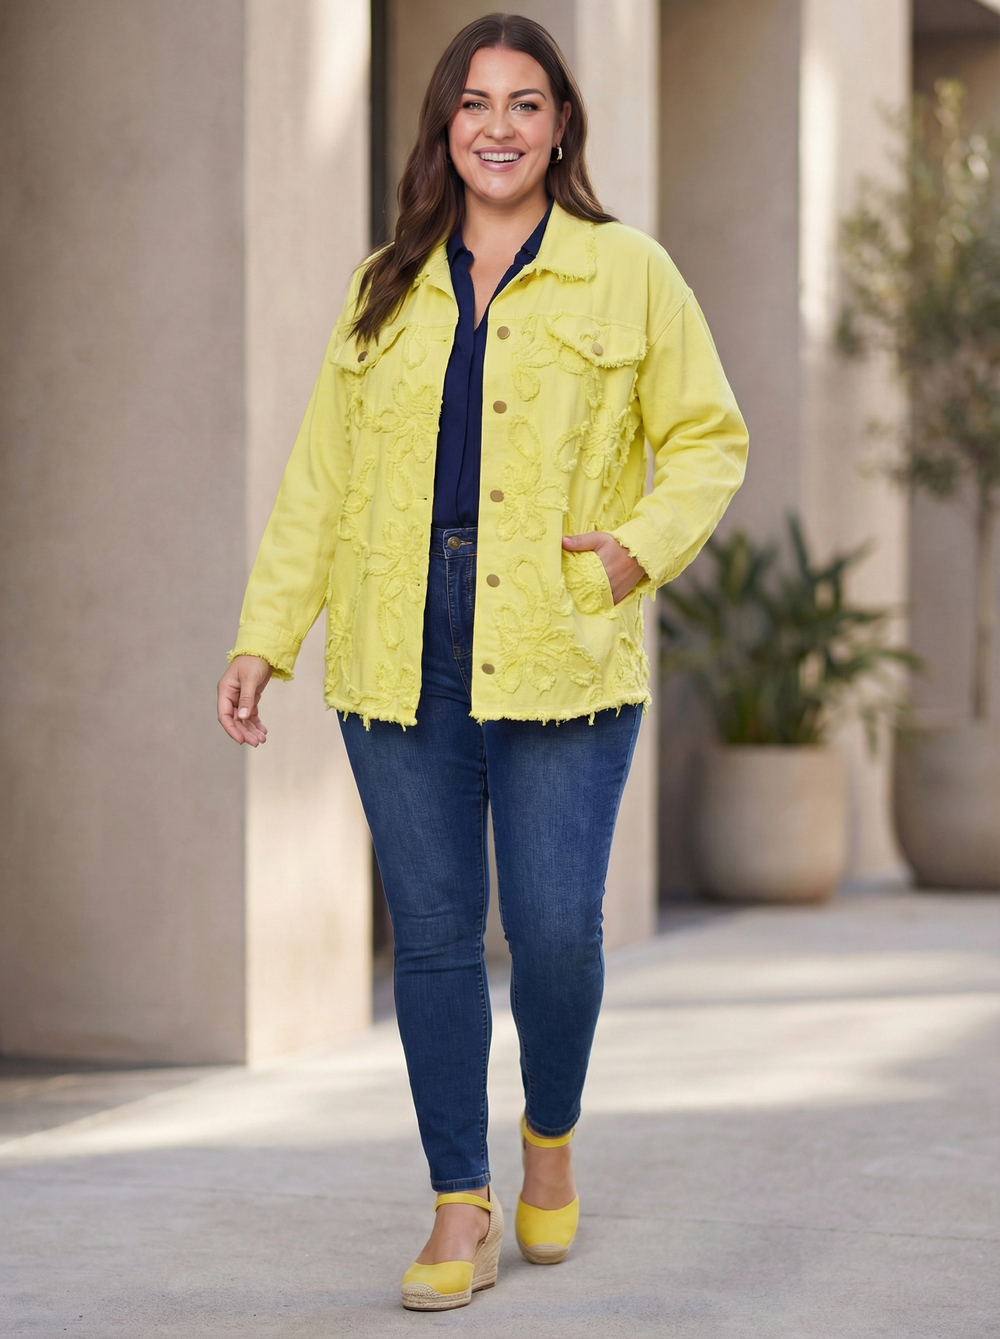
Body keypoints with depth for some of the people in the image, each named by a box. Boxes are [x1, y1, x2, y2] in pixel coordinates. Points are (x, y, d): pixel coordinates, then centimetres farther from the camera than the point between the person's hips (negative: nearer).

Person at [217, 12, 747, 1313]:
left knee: (555, 927, -6)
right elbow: (320, 474, 13)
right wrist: (264, 637, 7)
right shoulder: (388, 289, 13)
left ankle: (551, 1139, 25)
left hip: (561, 658, -2)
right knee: (432, 932, 3)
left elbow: (708, 439, 8)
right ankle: (462, 1216, 14)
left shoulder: (627, 275, 5)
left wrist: (640, 547, -10)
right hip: (402, 657, 3)